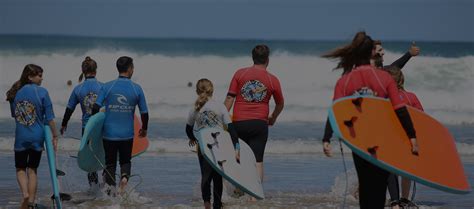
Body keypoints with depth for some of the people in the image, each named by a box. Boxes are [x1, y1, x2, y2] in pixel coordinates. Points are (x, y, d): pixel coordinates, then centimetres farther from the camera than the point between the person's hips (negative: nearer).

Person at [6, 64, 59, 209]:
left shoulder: (15, 93, 0)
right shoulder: (42, 92, -10)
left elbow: (14, 115, 9)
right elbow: (49, 118, -9)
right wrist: (55, 135, -1)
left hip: (20, 137, 1)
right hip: (37, 137, -1)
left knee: (20, 169, 13)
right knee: (32, 170, 12)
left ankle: (25, 194, -12)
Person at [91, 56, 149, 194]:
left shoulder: (107, 87, -5)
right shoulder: (137, 89, -3)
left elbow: (96, 108, -10)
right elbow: (144, 113, 2)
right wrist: (144, 129, 20)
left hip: (109, 133, 0)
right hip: (127, 134, 0)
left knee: (110, 162, 12)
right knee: (125, 161, 18)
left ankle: (110, 187, 0)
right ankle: (125, 176, -11)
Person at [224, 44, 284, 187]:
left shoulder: (240, 74, 3)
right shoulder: (272, 80, 4)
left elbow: (229, 99, -3)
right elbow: (280, 104, 19)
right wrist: (273, 118, 38)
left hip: (239, 122, 1)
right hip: (259, 124, -1)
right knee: (257, 161, -1)